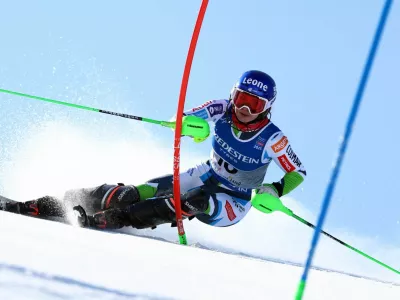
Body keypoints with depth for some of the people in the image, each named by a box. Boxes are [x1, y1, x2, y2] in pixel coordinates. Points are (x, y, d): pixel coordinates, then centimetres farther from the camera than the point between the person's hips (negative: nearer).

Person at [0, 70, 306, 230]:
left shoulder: (272, 139, -22)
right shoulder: (222, 110, -12)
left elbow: (298, 173, -11)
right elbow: (185, 119, -11)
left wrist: (274, 191, -31)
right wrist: (192, 122, -36)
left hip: (232, 205, -3)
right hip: (206, 177, 4)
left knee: (193, 202, -39)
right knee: (138, 192, -16)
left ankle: (115, 219, -40)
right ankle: (47, 206, -15)